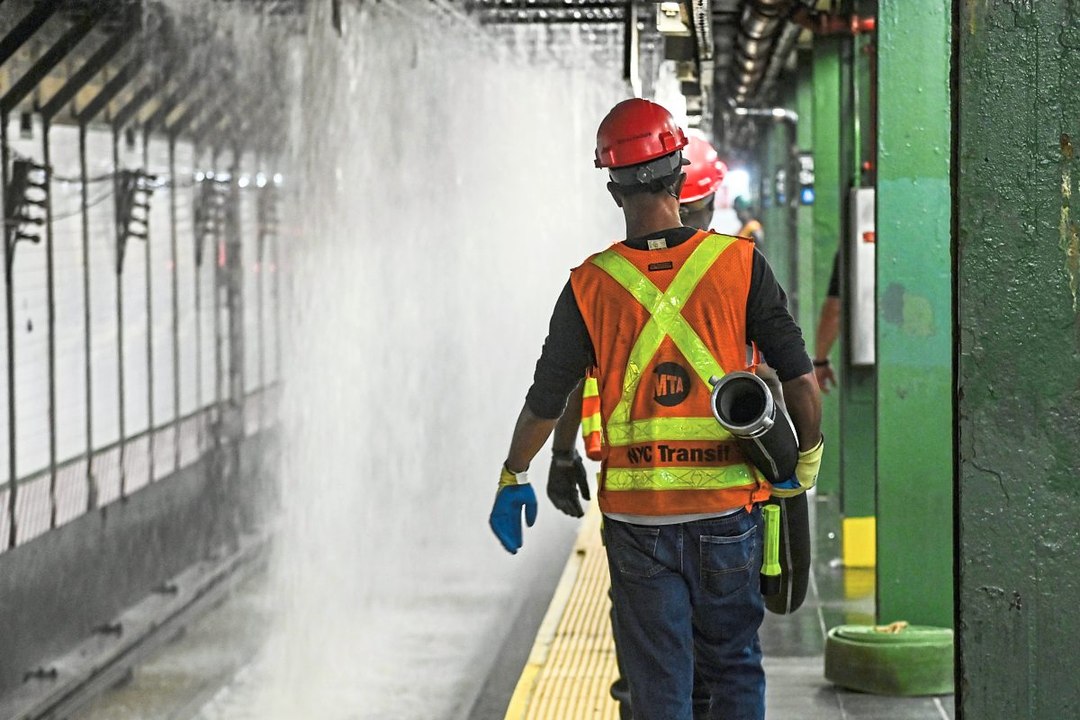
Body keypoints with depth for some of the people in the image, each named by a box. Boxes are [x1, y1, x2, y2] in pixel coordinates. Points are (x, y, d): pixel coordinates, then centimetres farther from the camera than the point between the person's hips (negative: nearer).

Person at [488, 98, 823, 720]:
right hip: (727, 508, 0)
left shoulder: (590, 285, -3)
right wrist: (807, 458, 11)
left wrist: (513, 478, 21)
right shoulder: (740, 264, -5)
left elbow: (546, 401, 5)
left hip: (637, 518, 0)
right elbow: (801, 378, -6)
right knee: (734, 669, 15)